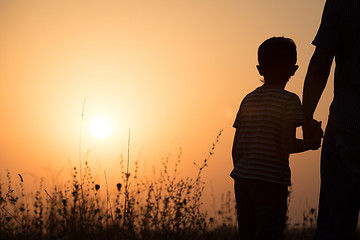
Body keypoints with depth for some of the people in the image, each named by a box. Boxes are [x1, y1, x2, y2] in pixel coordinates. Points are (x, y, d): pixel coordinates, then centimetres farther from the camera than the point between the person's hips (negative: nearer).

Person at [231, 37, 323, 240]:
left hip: (242, 178, 6)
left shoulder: (248, 100, 14)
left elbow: (236, 149, 13)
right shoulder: (289, 100, -4)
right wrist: (311, 142, 2)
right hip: (271, 180, -6)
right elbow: (287, 145, -15)